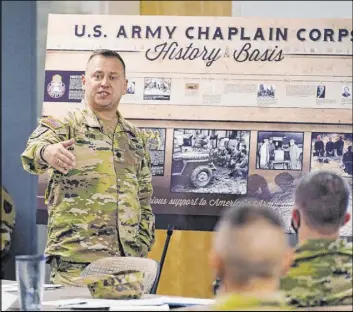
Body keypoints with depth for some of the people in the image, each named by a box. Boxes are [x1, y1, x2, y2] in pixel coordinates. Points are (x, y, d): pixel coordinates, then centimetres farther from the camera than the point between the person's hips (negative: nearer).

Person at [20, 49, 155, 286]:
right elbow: (33, 151, -21)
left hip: (127, 260, 5)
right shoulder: (65, 126, 1)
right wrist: (45, 152, -44)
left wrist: (142, 246, 8)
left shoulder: (136, 138, 17)